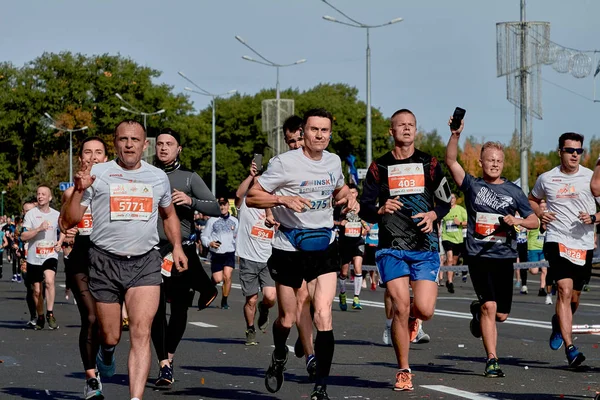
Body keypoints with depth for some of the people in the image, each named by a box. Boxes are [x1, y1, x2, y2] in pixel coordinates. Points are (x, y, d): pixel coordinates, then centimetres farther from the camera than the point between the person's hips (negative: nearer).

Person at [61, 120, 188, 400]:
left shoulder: (158, 177, 10)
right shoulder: (97, 174, 1)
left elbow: (168, 214, 29)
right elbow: (68, 222, -2)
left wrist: (177, 246, 15)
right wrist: (79, 190, -17)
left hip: (145, 263, 1)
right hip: (105, 262, -1)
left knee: (141, 332, -15)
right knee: (110, 336, 7)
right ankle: (106, 352, 45)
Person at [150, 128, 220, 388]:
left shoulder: (189, 178, 6)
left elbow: (215, 208, -2)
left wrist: (190, 201, -17)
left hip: (182, 248, 0)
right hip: (153, 250, 1)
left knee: (179, 309, 3)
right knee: (156, 309, -4)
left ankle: (169, 356, 22)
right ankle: (164, 365, -1)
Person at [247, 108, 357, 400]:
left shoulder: (333, 162, 6)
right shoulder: (284, 162, -10)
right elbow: (251, 197, -9)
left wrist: (347, 199, 5)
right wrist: (283, 199, -24)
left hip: (324, 247, 3)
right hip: (290, 247, -3)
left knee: (323, 316, -12)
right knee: (287, 319, 9)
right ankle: (279, 358, 44)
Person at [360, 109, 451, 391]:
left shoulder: (429, 164, 8)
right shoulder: (379, 167, 6)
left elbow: (445, 201, 13)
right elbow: (364, 209, 7)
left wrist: (433, 215, -9)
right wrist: (381, 210, -16)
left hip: (425, 248, 1)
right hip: (392, 248, -1)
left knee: (425, 310, -10)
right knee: (400, 309, -11)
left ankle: (413, 317, 30)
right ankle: (403, 371, 5)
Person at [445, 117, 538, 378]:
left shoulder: (513, 191, 9)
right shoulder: (472, 186, 4)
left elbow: (534, 222, 11)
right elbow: (450, 161, -9)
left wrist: (517, 221, -9)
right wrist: (456, 134, -21)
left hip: (504, 257, 3)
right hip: (479, 256, -3)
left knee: (501, 315, 7)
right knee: (489, 307, -16)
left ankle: (478, 310, 42)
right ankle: (491, 360, -10)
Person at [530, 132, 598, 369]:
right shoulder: (546, 179, 4)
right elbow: (532, 200, 23)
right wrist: (539, 214, 2)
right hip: (557, 241, -2)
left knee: (574, 297, 12)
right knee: (565, 291, -18)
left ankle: (559, 324, 46)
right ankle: (570, 347, -19)